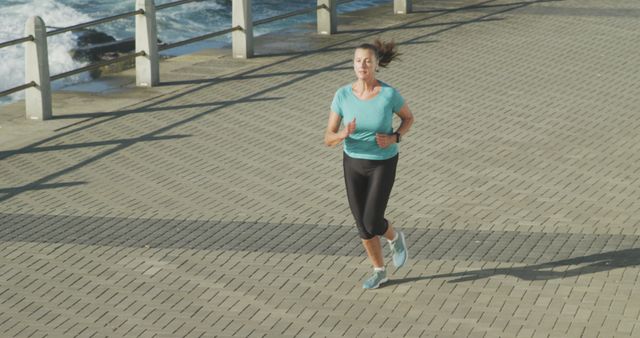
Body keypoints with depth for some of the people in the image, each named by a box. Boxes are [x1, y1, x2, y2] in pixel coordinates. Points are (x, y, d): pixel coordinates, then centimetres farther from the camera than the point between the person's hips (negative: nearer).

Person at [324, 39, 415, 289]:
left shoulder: (389, 93, -20)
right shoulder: (342, 95, -15)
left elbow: (408, 118, 1)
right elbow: (329, 139, -13)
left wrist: (394, 139, -18)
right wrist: (344, 134, -37)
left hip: (382, 164, -3)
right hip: (354, 163, 3)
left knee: (372, 224, -8)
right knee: (363, 225, 10)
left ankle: (395, 238, 29)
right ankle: (379, 272, 34)